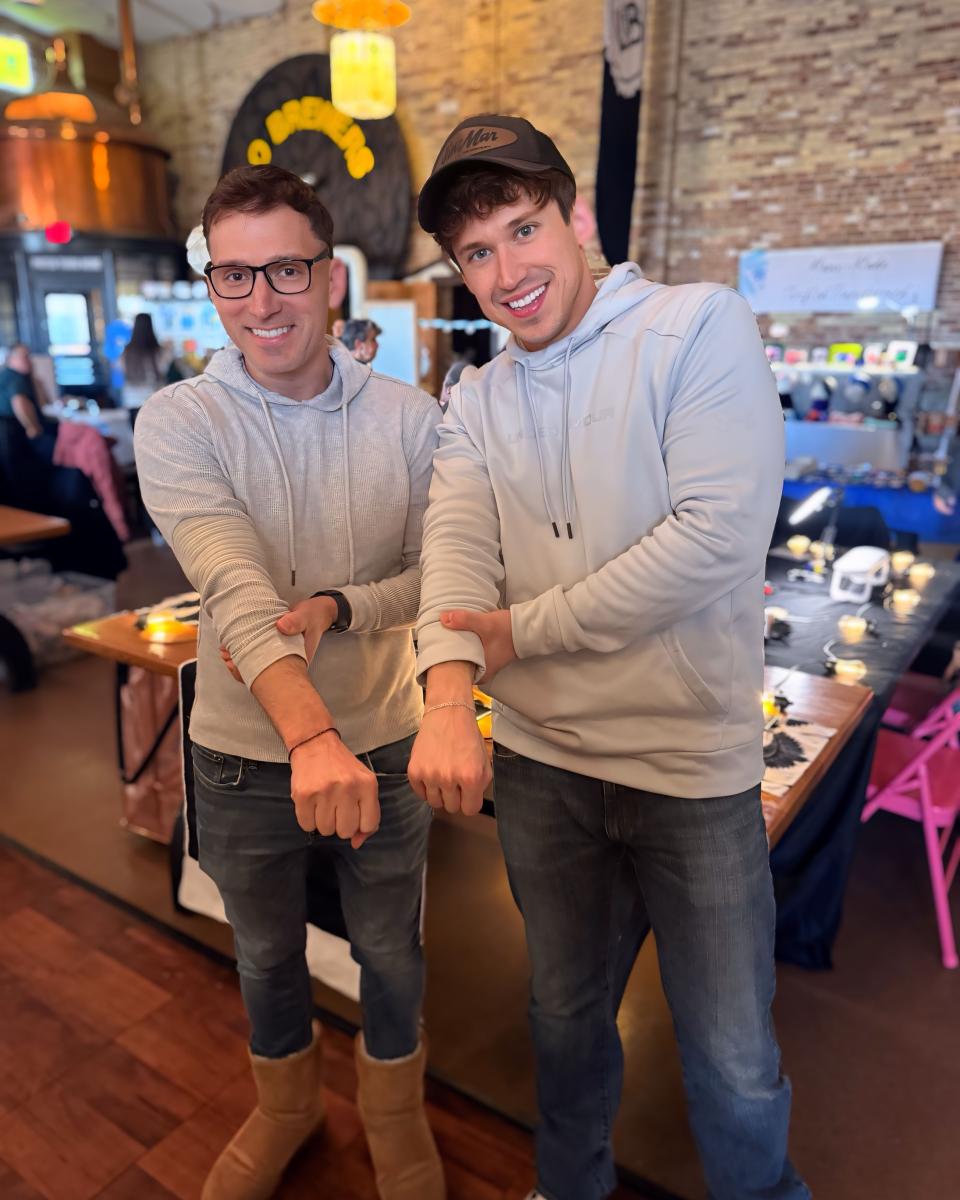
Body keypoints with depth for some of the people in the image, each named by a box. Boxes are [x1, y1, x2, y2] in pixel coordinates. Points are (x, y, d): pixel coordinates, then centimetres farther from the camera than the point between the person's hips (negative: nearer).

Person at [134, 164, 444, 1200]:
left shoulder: (409, 420, -9)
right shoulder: (177, 425, -13)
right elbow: (236, 587, -28)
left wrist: (337, 608, -27)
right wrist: (311, 734, -43)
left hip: (383, 742, 1)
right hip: (244, 753, 0)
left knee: (391, 951, 19)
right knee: (266, 956, 23)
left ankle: (394, 1114, 50)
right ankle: (286, 1105, 54)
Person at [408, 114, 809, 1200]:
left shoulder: (700, 327, -9)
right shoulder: (474, 401, 6)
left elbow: (717, 534, -20)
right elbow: (458, 541, -10)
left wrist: (524, 632, -15)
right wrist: (449, 690, -29)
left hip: (693, 762, -4)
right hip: (539, 760, 4)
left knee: (734, 1061, 14)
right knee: (566, 1012, 24)